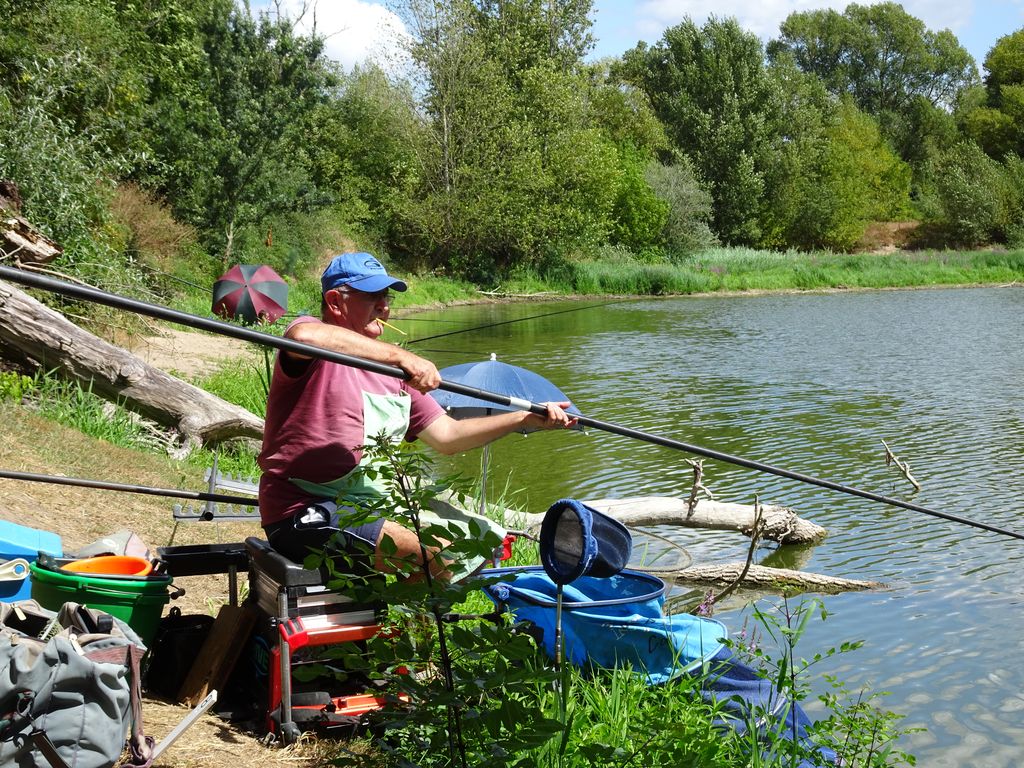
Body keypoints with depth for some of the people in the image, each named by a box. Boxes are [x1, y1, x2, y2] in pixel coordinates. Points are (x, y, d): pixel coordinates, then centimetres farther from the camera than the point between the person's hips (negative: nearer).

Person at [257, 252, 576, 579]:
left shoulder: (392, 370, 18)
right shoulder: (320, 356, -6)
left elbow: (448, 435, 17)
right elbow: (303, 336, -33)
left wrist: (529, 419, 8)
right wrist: (399, 355, -33)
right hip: (305, 512, -9)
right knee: (440, 558, -24)